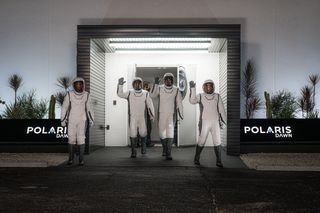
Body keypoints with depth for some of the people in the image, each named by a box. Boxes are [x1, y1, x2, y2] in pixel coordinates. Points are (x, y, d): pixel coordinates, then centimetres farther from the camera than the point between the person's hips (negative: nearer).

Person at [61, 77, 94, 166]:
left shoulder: (86, 95, -1)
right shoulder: (69, 95, -5)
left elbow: (89, 108, 7)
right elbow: (64, 108, 1)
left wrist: (91, 120, 7)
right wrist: (63, 120, 0)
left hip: (82, 120, 0)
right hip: (71, 121, 0)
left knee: (81, 138, -11)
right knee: (71, 139, 2)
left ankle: (81, 159, -5)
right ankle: (71, 158, 15)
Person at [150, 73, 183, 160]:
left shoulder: (176, 90, -2)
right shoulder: (160, 88, -2)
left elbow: (179, 103, 0)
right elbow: (152, 95, -19)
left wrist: (181, 115, -4)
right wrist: (156, 83, -29)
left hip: (172, 114, -1)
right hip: (161, 114, 1)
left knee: (170, 132, -15)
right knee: (162, 133, 9)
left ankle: (168, 153, -12)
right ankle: (164, 148, 34)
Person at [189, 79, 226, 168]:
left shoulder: (217, 96, 4)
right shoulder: (200, 96, 0)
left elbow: (221, 110, 5)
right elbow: (192, 101, -19)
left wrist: (225, 122, 3)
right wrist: (192, 88, -25)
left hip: (215, 123, 1)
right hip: (204, 123, -1)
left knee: (217, 142, -5)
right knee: (201, 142, 3)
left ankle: (218, 161, 2)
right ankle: (196, 159, 22)